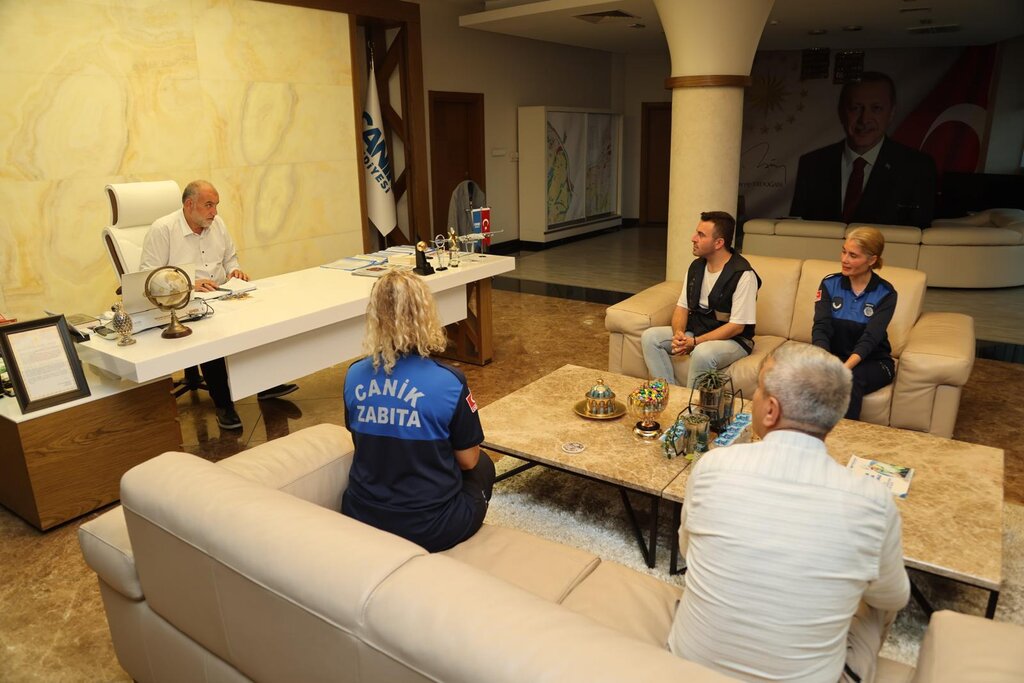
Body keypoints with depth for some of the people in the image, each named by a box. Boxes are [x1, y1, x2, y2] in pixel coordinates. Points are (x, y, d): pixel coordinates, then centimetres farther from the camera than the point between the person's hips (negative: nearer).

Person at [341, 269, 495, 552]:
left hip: (360, 520, 5)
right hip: (428, 530, -4)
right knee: (482, 466, 25)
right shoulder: (449, 382, -20)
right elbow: (468, 460, -7)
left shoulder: (354, 376, -8)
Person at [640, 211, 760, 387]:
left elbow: (736, 326, -19)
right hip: (695, 331, 7)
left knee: (702, 353, -38)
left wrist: (695, 342, -24)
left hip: (732, 339, -7)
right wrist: (679, 333, -15)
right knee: (650, 336, -13)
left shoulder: (743, 275, -18)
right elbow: (682, 306, 8)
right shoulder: (696, 267, 5)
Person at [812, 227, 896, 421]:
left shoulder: (885, 294, -6)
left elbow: (870, 338, -19)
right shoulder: (830, 284, 0)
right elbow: (821, 328, -12)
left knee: (850, 380, -35)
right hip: (833, 356, 2)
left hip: (873, 362, -1)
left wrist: (844, 368, -38)